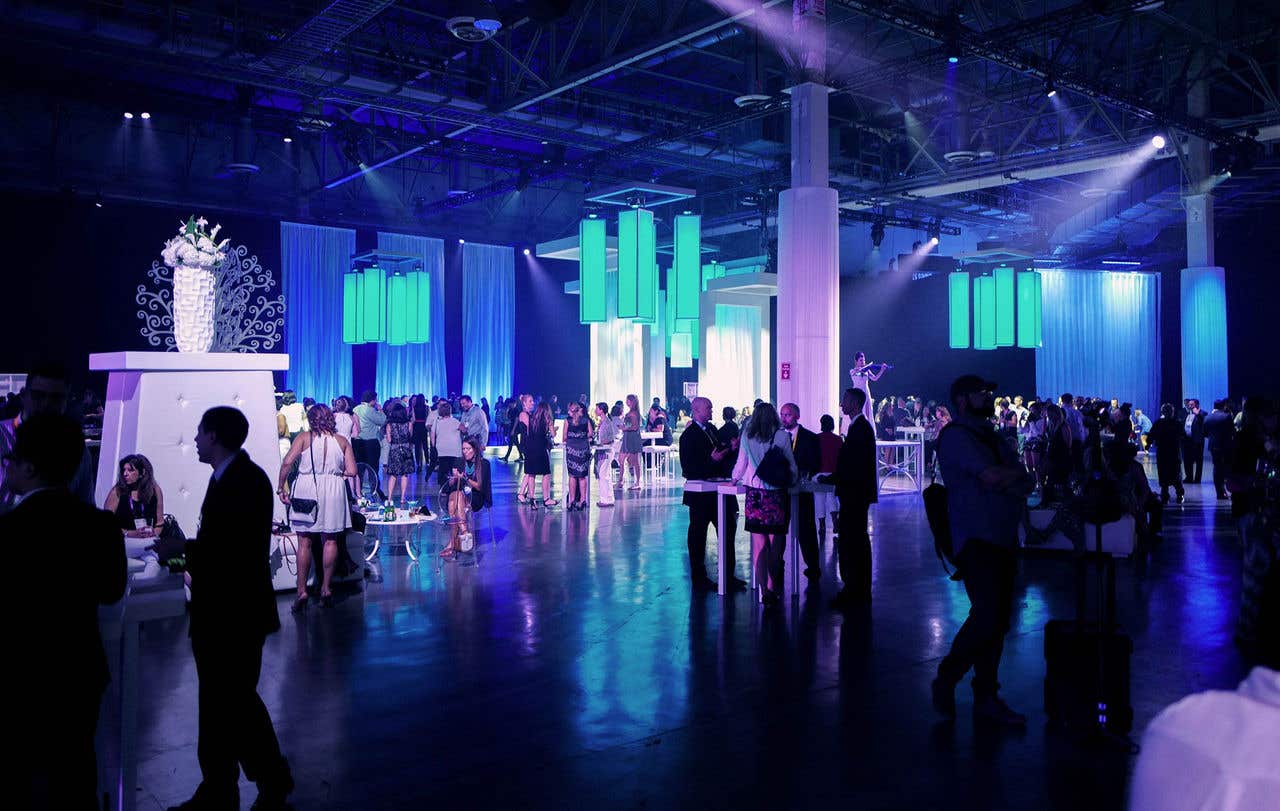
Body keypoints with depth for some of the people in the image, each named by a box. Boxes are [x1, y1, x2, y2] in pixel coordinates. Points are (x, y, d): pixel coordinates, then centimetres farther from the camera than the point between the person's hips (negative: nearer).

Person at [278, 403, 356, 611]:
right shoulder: (342, 441, 5)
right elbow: (352, 471, 0)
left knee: (305, 543, 5)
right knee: (330, 541, 9)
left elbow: (287, 463, -10)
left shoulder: (304, 437, 1)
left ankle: (302, 592, 5)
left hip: (306, 489, -1)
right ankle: (326, 590, 13)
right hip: (332, 491, 1)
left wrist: (281, 487, -1)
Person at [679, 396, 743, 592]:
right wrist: (712, 460, -24)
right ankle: (699, 579, 15)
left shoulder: (712, 429, 12)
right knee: (698, 536, 4)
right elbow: (687, 469, -18)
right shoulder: (688, 435, -12)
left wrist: (730, 449, -2)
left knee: (728, 531, 9)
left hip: (718, 491, 8)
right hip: (700, 494, -8)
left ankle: (728, 576, 18)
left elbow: (723, 455, 18)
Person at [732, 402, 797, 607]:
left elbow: (741, 463, 13)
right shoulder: (782, 436, -2)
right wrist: (791, 481, 23)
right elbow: (791, 465, 4)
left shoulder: (747, 436, 3)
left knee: (759, 544, 5)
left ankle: (764, 590, 2)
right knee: (776, 543, 8)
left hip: (754, 494, 1)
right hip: (777, 494, -1)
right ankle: (773, 588, 12)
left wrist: (735, 478, 32)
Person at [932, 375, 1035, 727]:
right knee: (986, 617, -16)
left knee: (998, 621, 8)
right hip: (976, 538, -8)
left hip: (1003, 538, 8)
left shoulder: (991, 437, 21)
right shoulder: (956, 435, -6)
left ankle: (986, 698, 17)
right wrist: (1015, 473, 2)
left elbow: (1027, 483, 14)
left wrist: (1005, 480, -8)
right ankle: (945, 680, 3)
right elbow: (990, 476, -19)